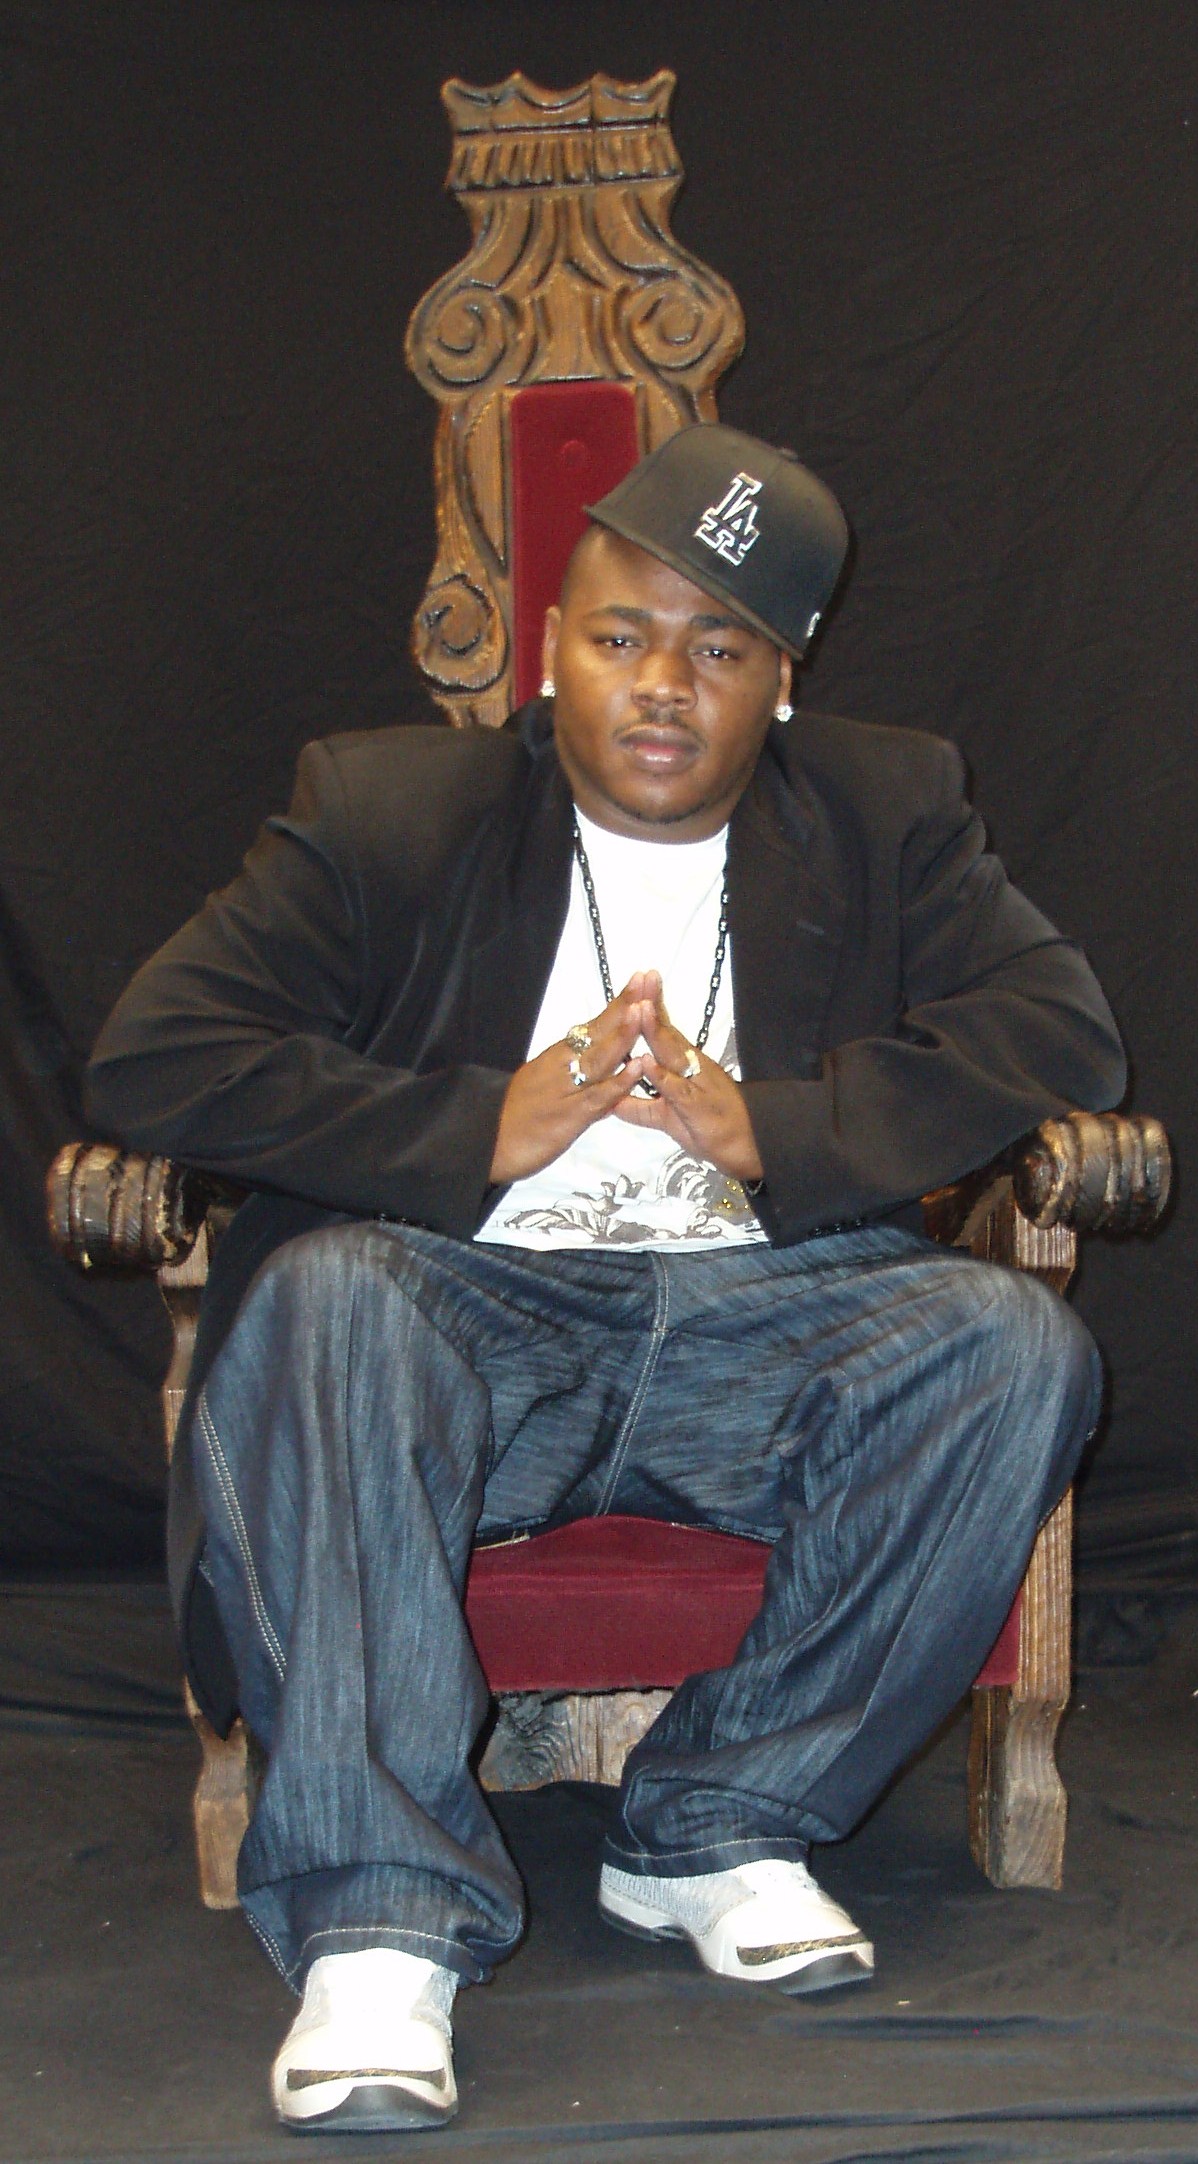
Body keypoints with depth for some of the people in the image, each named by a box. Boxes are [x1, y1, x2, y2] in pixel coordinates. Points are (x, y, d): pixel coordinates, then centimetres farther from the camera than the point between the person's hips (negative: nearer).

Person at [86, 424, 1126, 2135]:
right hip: (477, 1316, -1)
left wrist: (771, 1127, -12)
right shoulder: (388, 809, 6)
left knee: (1017, 1345, -26)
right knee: (320, 1298, -33)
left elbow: (1065, 1035, 0)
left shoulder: (888, 816, 12)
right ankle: (383, 1917, -32)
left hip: (763, 1315, 2)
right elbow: (153, 1057, -3)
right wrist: (487, 1129, -13)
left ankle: (721, 1825, -13)